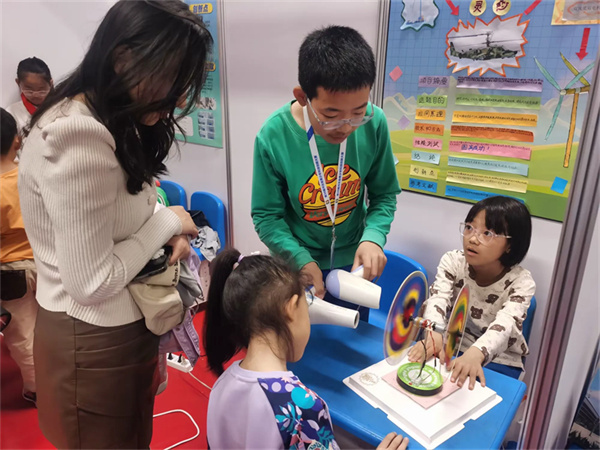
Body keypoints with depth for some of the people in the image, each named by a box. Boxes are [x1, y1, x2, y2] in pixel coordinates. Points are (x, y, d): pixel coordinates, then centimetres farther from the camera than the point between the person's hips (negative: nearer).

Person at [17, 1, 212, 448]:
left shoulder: (110, 123, 4)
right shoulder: (77, 138, -28)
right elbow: (92, 282, -27)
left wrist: (164, 234, -6)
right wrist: (166, 223, -16)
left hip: (122, 326, 8)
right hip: (93, 341, -8)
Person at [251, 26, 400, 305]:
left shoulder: (375, 124, -19)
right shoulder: (273, 137, -25)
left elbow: (385, 194, -6)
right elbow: (267, 216, -15)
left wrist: (373, 237, -23)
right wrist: (302, 259, -28)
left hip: (353, 261, 2)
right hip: (296, 263, -2)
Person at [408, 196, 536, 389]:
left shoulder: (521, 281, -15)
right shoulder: (452, 261, -9)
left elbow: (505, 324, -31)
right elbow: (438, 299, -24)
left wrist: (475, 353, -52)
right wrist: (434, 335, -46)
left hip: (499, 360, -1)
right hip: (452, 347, 2)